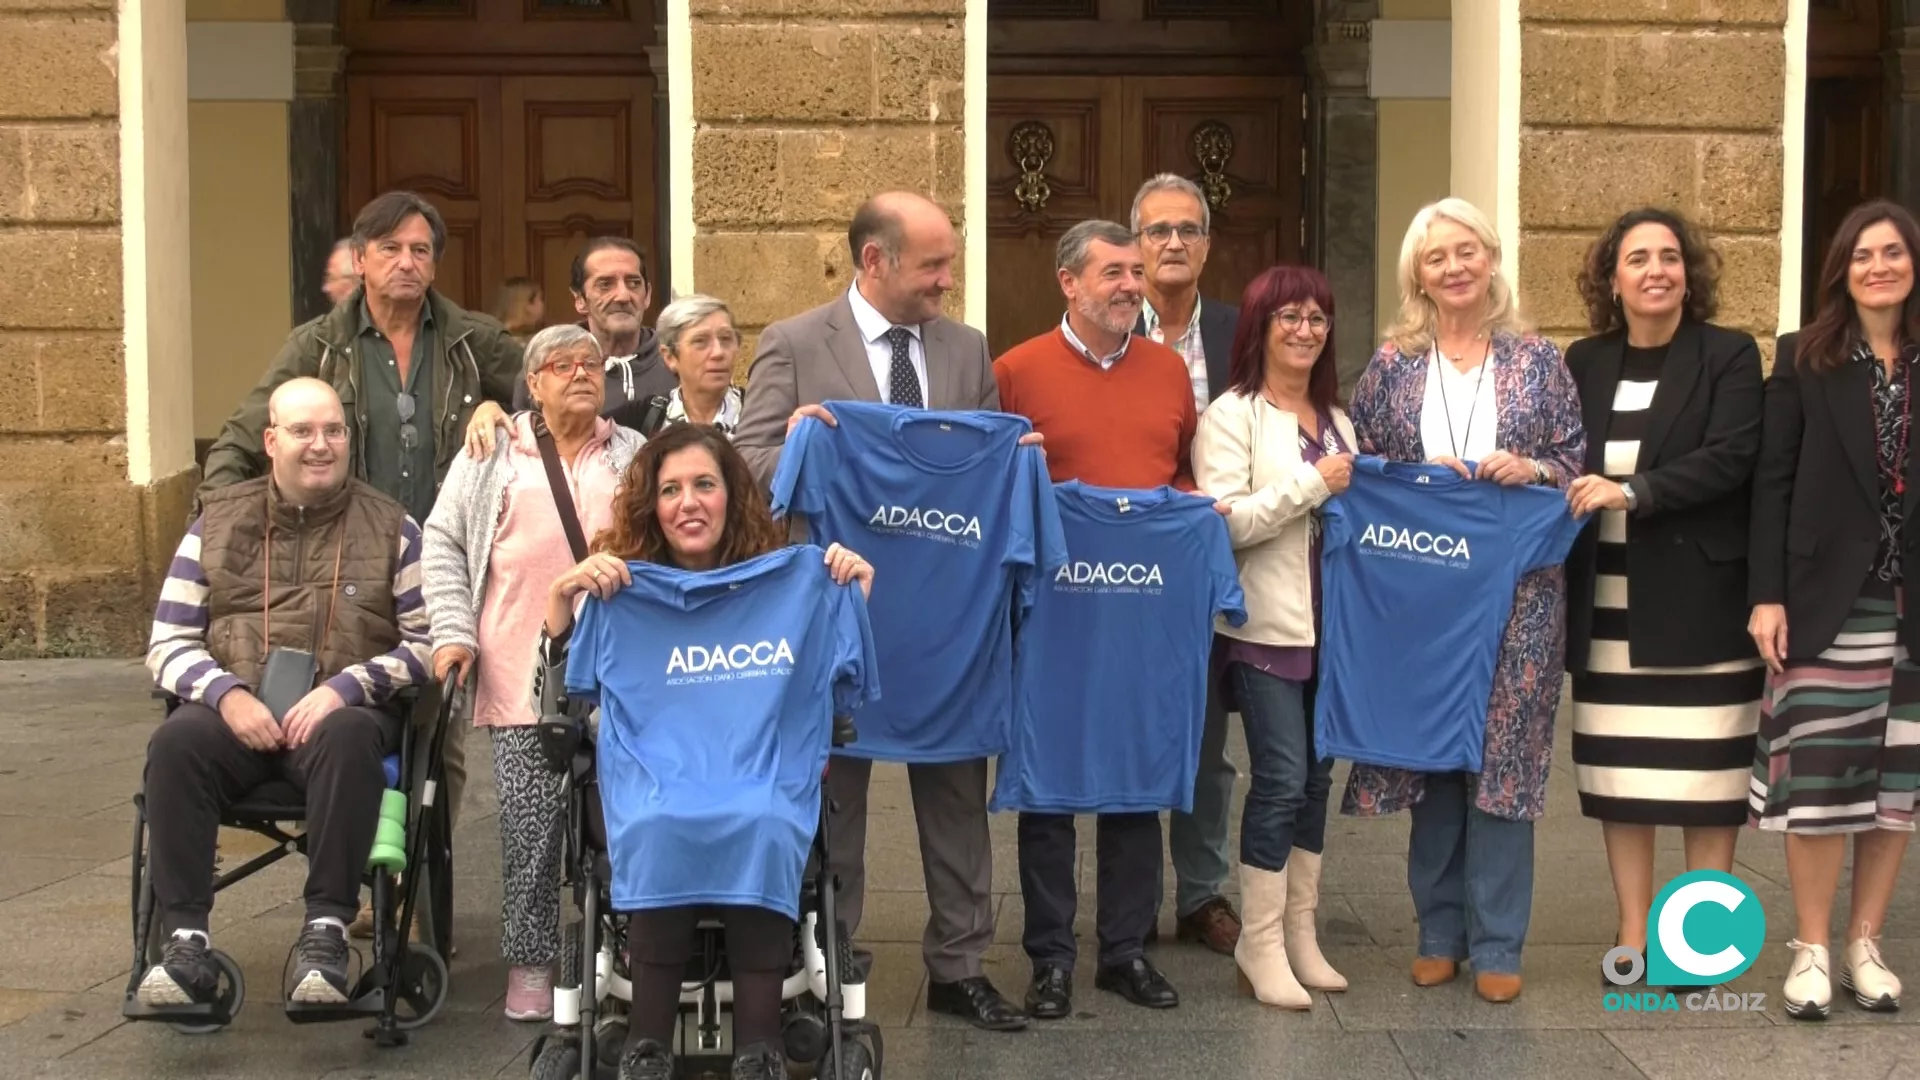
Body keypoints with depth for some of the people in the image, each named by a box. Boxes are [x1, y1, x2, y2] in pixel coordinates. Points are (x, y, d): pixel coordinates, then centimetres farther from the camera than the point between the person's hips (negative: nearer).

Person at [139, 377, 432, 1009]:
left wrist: (344, 687, -13)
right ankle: (185, 943, -29)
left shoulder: (390, 528, 11)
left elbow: (425, 642, 4)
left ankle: (325, 933, -33)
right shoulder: (217, 524, 16)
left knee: (348, 738, -37)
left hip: (344, 711, -2)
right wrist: (227, 693, -9)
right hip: (234, 710, 2)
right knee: (174, 745, -31)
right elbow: (169, 643, 12)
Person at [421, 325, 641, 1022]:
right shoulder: (492, 456, 11)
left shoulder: (634, 457, 16)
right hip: (520, 673, -1)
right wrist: (454, 632, -2)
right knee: (530, 821, -2)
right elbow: (444, 543, 9)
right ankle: (530, 964, 9)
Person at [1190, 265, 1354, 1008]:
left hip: (1333, 622, 7)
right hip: (1267, 626, -7)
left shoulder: (1335, 417, 17)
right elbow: (1225, 522, -15)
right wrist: (1312, 484, -15)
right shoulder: (1232, 416, -5)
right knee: (1281, 778, -8)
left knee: (1317, 776, 9)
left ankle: (1300, 933, 19)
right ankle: (1260, 945, 3)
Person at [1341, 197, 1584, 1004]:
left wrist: (1533, 469, -15)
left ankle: (1497, 943, 10)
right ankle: (1440, 931, 19)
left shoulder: (1538, 360, 5)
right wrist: (1418, 478, -12)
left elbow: (1579, 462, 5)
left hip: (1518, 587, -1)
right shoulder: (1392, 365, 5)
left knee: (1505, 754, 0)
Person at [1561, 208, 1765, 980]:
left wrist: (1630, 492, -23)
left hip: (1699, 603, -3)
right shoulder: (1584, 363, 9)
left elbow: (1731, 458, -14)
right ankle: (1634, 932, 18)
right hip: (1609, 605, 3)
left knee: (1705, 771, 3)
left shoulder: (1729, 356, -2)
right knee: (1619, 771, 7)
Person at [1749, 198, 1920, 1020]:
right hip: (1828, 599, -2)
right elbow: (1771, 482, -1)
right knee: (1818, 774, -2)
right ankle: (1812, 949, 9)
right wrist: (1767, 595, -9)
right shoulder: (1804, 358, 2)